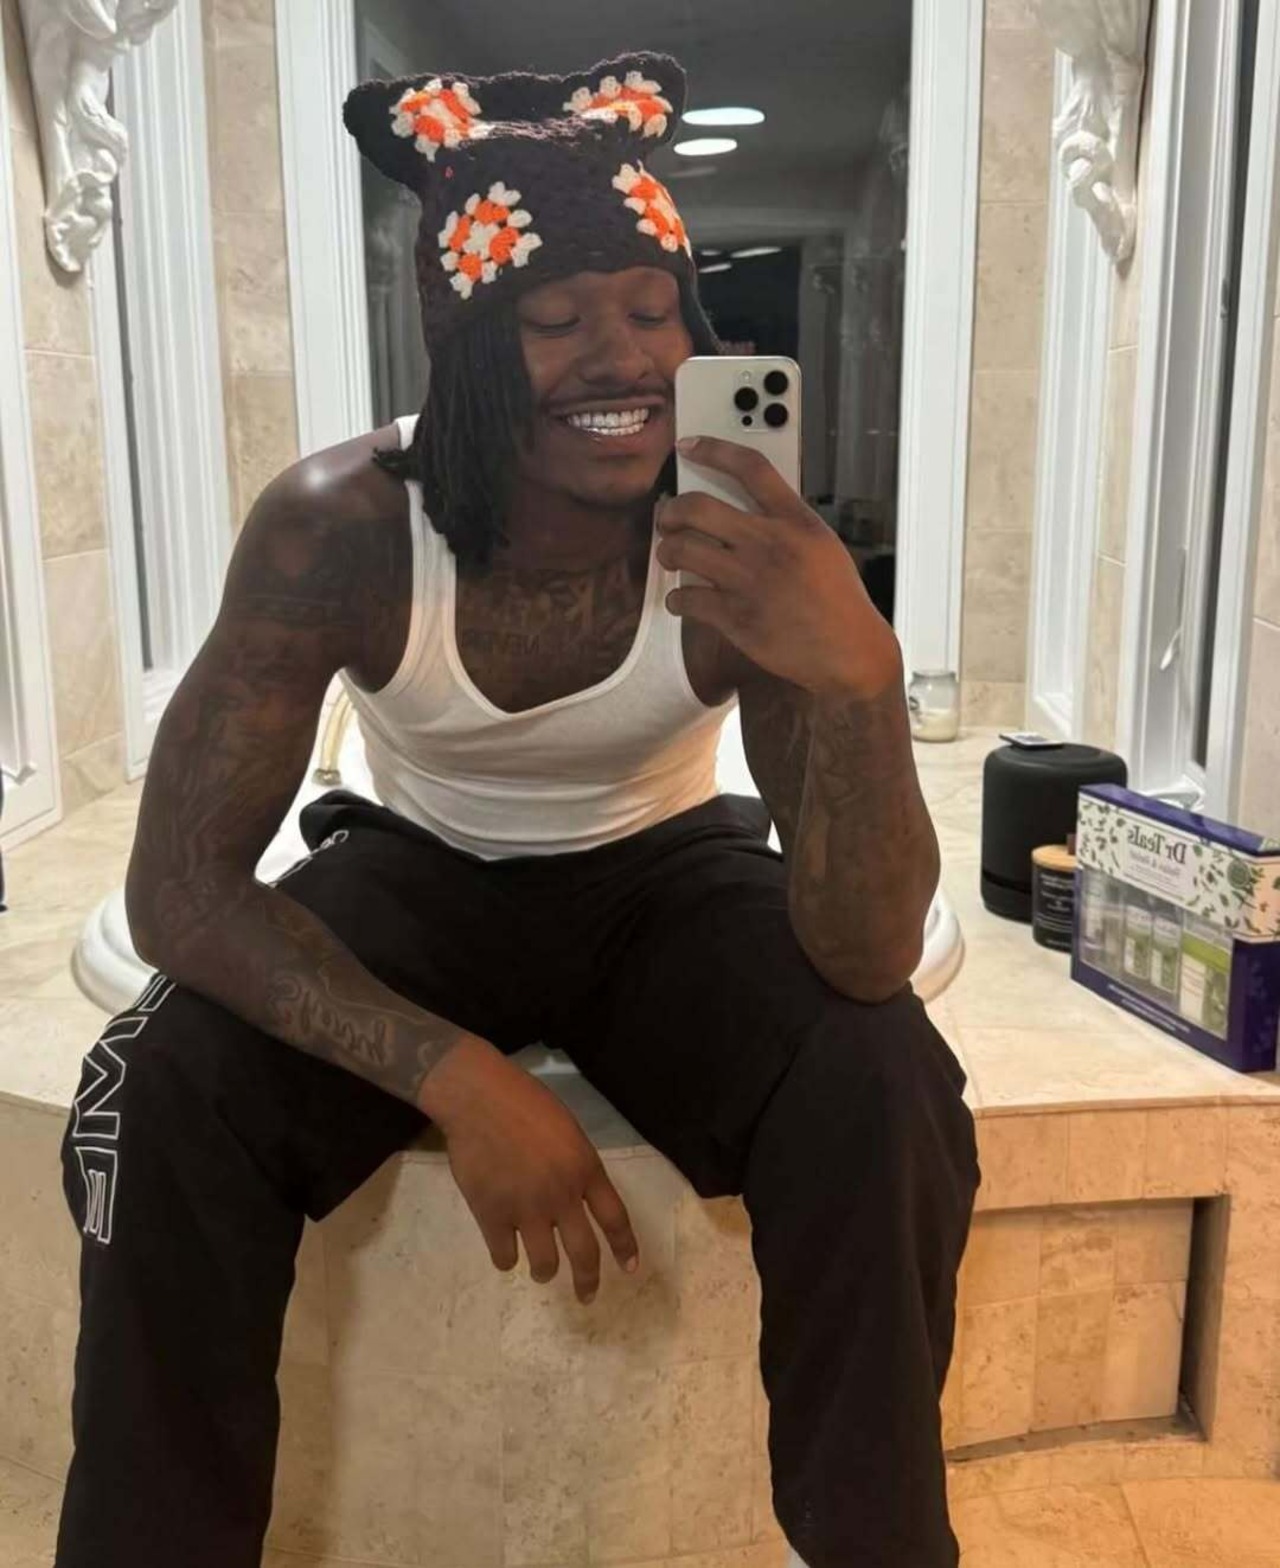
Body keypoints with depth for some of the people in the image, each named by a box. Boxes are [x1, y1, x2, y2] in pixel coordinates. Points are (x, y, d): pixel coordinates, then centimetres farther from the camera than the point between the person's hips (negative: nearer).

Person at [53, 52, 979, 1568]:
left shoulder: (742, 544, -25)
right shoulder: (338, 525, -24)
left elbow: (869, 957, -31)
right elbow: (177, 883, -24)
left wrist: (860, 676, -51)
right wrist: (457, 1075, -37)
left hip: (664, 877, 0)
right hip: (422, 874, 1)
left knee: (880, 1088, -28)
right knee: (165, 1094, -26)